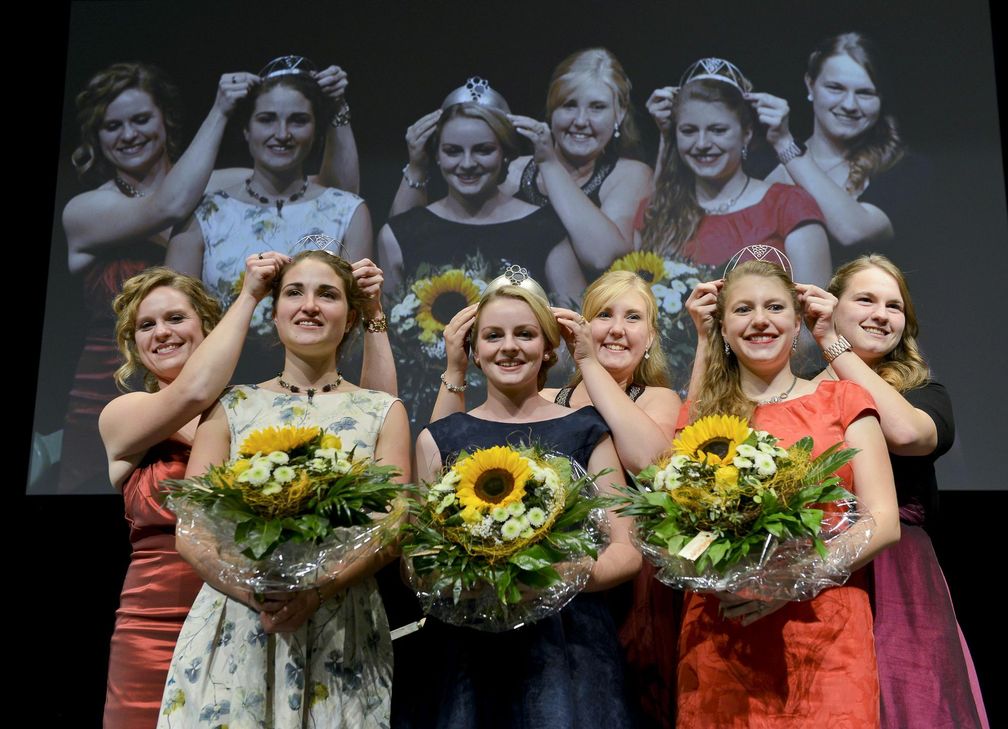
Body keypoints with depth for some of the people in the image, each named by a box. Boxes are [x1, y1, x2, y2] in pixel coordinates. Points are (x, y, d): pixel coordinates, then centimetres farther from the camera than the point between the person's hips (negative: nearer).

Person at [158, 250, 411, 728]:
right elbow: (190, 531, -1)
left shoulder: (384, 412, 4)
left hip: (342, 632, 0)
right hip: (234, 629, 1)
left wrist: (316, 591, -19)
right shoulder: (232, 407, 5)